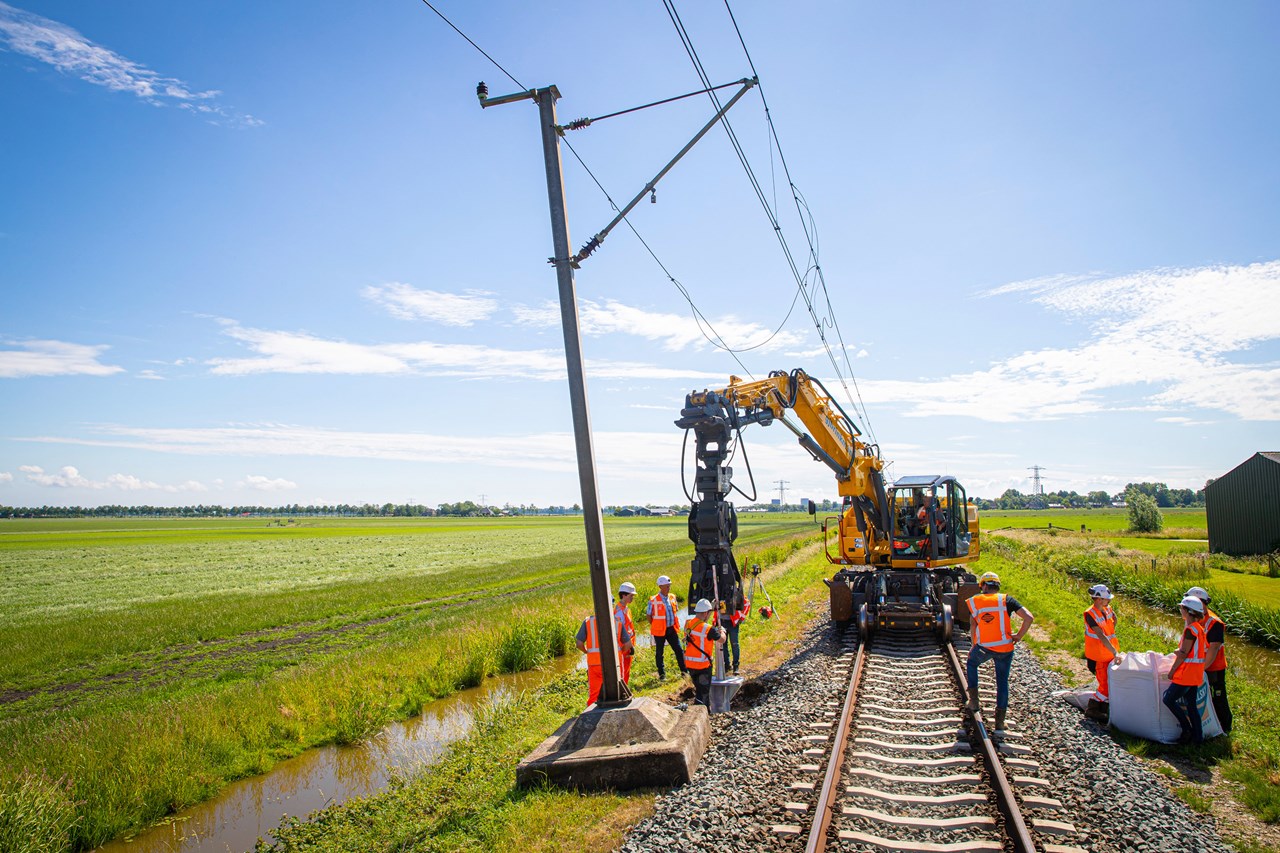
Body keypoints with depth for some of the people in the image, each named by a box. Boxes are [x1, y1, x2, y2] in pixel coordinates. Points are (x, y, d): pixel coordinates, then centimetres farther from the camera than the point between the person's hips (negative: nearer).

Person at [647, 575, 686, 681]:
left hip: (671, 629, 4)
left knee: (679, 650, 5)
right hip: (660, 631, -4)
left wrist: (675, 624, 12)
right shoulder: (653, 601, -13)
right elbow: (649, 616, -3)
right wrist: (655, 627, -1)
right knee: (659, 653, 7)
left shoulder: (672, 597, 4)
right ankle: (662, 674, 18)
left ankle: (684, 671, 16)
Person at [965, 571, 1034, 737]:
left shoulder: (975, 602, 0)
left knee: (971, 664, 31)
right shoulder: (1007, 600, -3)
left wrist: (974, 645, 13)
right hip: (1005, 648, 0)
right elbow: (1029, 617, -12)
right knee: (1002, 682, 14)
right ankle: (999, 723, 15)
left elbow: (972, 626, 1)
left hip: (984, 647, 0)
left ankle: (974, 700, 25)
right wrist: (1018, 636, -1)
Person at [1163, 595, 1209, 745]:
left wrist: (1172, 670, -11)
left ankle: (1187, 729, 2)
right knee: (1191, 705, 12)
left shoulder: (1190, 629, -19)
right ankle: (1198, 737, 15)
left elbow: (1183, 654, -19)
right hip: (1196, 675, 9)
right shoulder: (1200, 628, 10)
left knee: (1169, 699, -2)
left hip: (1186, 674, -9)